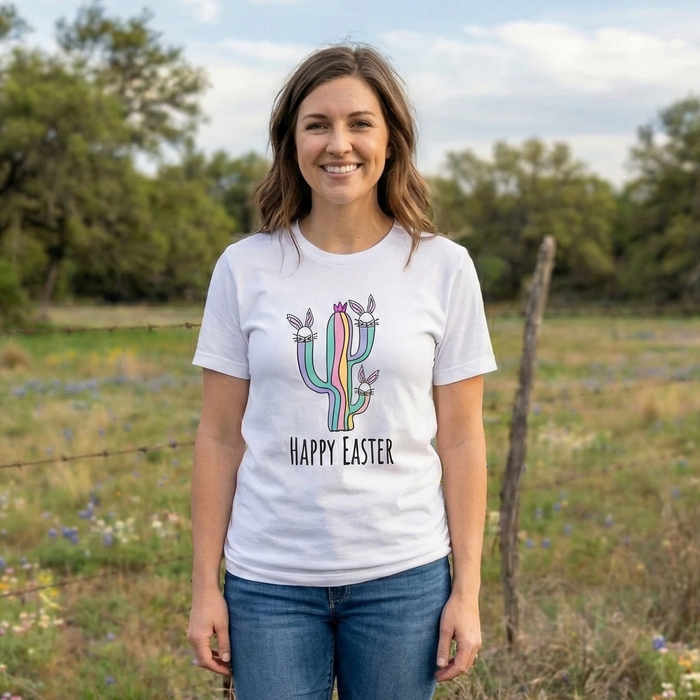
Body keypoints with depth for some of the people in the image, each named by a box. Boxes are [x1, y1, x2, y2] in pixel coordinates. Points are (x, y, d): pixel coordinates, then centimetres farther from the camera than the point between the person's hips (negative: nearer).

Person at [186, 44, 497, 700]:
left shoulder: (443, 268, -2)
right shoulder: (244, 268, -1)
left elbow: (462, 442, 1)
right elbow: (219, 438, 2)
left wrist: (467, 590, -1)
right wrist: (205, 586, 2)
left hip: (403, 577, 0)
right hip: (269, 580, 0)